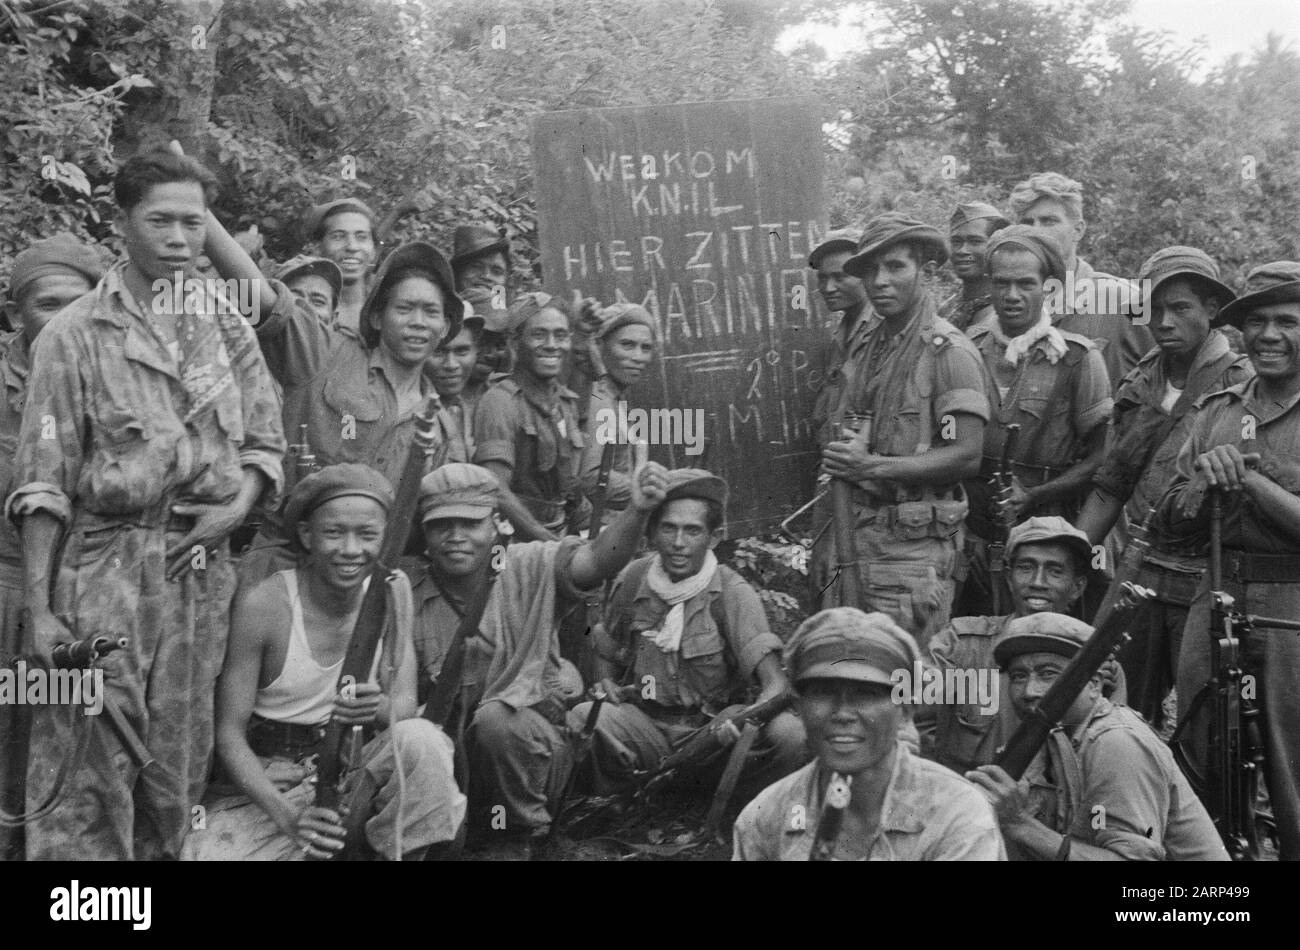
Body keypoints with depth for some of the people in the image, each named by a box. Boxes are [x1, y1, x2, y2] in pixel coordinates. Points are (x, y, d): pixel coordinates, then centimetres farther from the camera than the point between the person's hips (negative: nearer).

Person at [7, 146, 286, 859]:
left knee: (179, 772, 10)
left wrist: (238, 505, -6)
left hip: (202, 570, 4)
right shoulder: (76, 335, -3)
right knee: (87, 770, -6)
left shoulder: (228, 330, 10)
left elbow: (266, 440, 15)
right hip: (104, 568, -4)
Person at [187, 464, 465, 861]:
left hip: (356, 771, 2)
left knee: (419, 739, -29)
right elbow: (229, 732, -12)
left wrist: (381, 709, -32)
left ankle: (400, 852, -9)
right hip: (270, 780, -2)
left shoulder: (392, 591, -3)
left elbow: (406, 701, -5)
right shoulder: (261, 605, -15)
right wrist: (288, 815, -28)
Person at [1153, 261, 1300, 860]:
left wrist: (1251, 479, -15)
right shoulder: (1216, 413, 12)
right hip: (1214, 596, 5)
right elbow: (1170, 525, 10)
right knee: (1198, 763, 12)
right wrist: (1209, 479, -7)